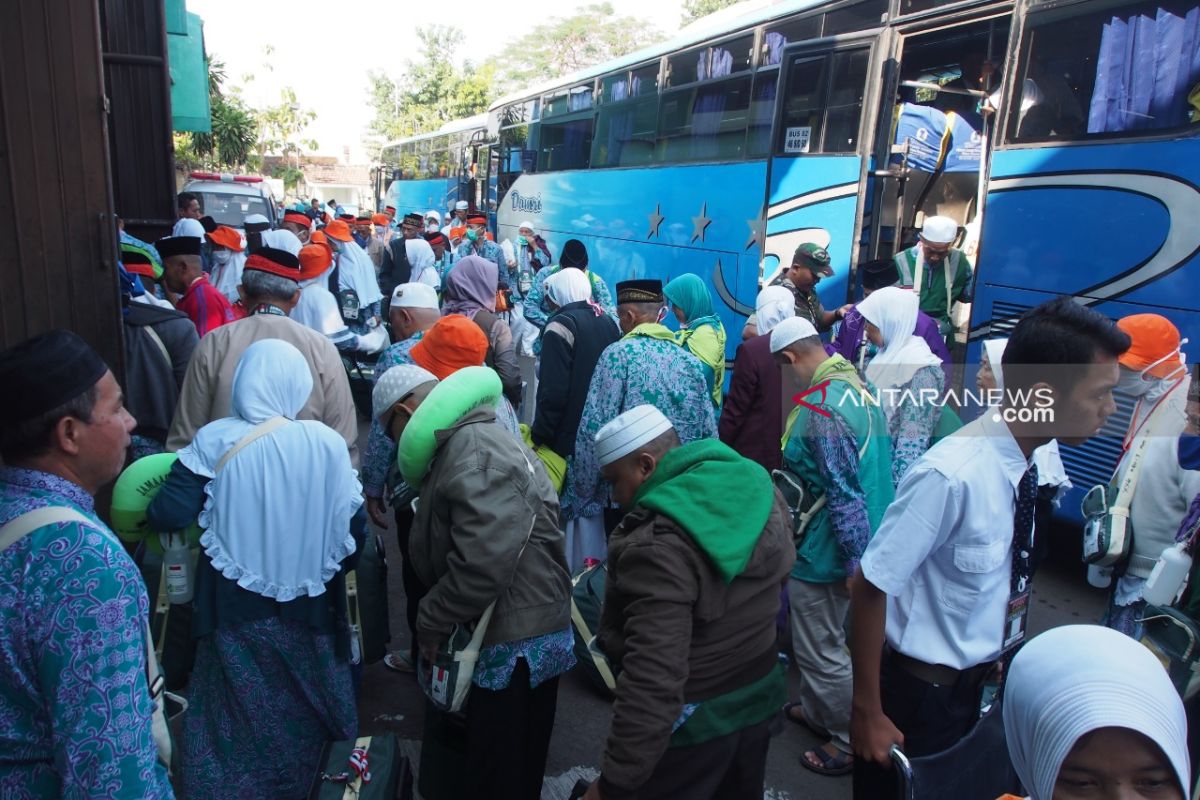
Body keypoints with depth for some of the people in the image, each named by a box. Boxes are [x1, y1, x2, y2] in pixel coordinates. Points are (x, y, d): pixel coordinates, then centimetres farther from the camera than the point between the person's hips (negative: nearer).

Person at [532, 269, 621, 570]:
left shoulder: (562, 325, -15)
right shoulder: (609, 324, 7)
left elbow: (553, 392, -19)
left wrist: (538, 437, -11)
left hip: (569, 439, -7)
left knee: (568, 506, 1)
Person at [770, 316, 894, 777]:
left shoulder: (821, 411, -26)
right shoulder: (857, 384, 4)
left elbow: (844, 496, -27)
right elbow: (864, 472, 12)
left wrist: (855, 563, -20)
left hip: (825, 551, -10)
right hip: (862, 542, 10)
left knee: (819, 649, 8)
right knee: (822, 639, 25)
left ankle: (853, 742, 24)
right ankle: (817, 711, 43)